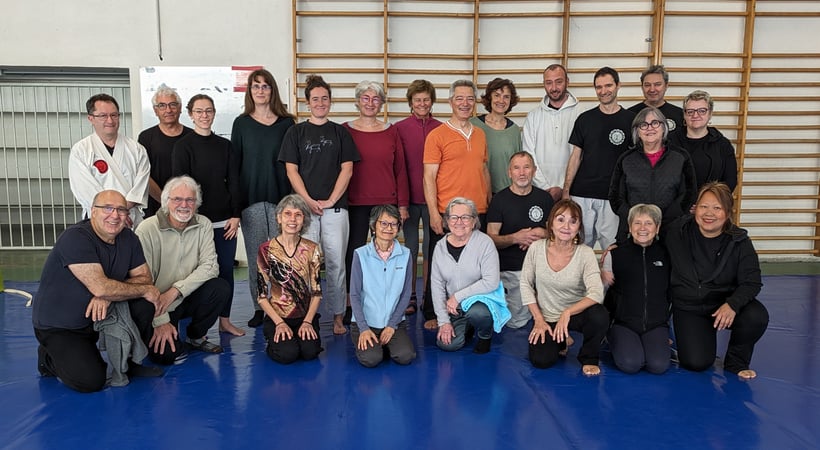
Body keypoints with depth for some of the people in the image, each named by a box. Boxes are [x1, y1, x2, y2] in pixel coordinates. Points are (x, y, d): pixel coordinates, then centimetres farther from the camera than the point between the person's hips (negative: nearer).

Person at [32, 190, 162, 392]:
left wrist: (108, 296, -23)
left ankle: (128, 360, 4)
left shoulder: (128, 238, -2)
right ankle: (50, 358, 11)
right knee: (91, 381, -20)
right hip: (58, 327, -6)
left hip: (99, 316, 6)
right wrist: (144, 290, -19)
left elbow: (144, 277, -6)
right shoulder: (76, 238, -24)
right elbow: (100, 287, -32)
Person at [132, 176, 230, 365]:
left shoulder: (203, 225, -3)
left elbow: (210, 266, -11)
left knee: (221, 288, -23)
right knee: (166, 354, -22)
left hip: (186, 298, 4)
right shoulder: (147, 229, -14)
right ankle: (153, 334, 16)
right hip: (154, 303, -4)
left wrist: (176, 290, -24)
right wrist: (160, 321, -18)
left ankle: (196, 336, 3)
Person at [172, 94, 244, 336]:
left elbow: (233, 182, 8)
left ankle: (225, 320, 20)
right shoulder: (183, 146, 0)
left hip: (225, 221, 4)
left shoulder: (225, 145, 10)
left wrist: (236, 216, 1)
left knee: (226, 270, 7)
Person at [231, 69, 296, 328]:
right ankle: (259, 309, 14)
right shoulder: (242, 123, 8)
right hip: (250, 198, 1)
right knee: (255, 256, 4)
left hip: (280, 197, -1)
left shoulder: (286, 122, 7)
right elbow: (234, 162, 8)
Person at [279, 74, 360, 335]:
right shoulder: (296, 132, 9)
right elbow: (291, 170, 3)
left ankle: (338, 316, 9)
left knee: (336, 264, 1)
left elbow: (347, 169, 4)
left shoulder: (340, 132, 10)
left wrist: (331, 200, -7)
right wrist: (309, 201, -8)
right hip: (304, 207, 0)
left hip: (335, 208, 0)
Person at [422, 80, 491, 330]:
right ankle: (431, 314, 19)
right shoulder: (437, 135, -4)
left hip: (477, 213, 5)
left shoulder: (480, 135, 13)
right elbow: (429, 177, -8)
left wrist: (489, 203, 16)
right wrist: (433, 213, -14)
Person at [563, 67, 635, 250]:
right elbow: (576, 156, 8)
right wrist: (566, 190, 1)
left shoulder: (630, 119, 3)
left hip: (613, 195, -1)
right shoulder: (585, 119, 8)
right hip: (582, 194, 2)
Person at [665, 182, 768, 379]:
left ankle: (736, 362, 0)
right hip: (688, 307, -1)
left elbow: (752, 282, -12)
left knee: (757, 317, -31)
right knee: (696, 363, -17)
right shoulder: (678, 231, -10)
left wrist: (732, 304, -31)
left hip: (724, 305, 1)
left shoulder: (739, 241, -11)